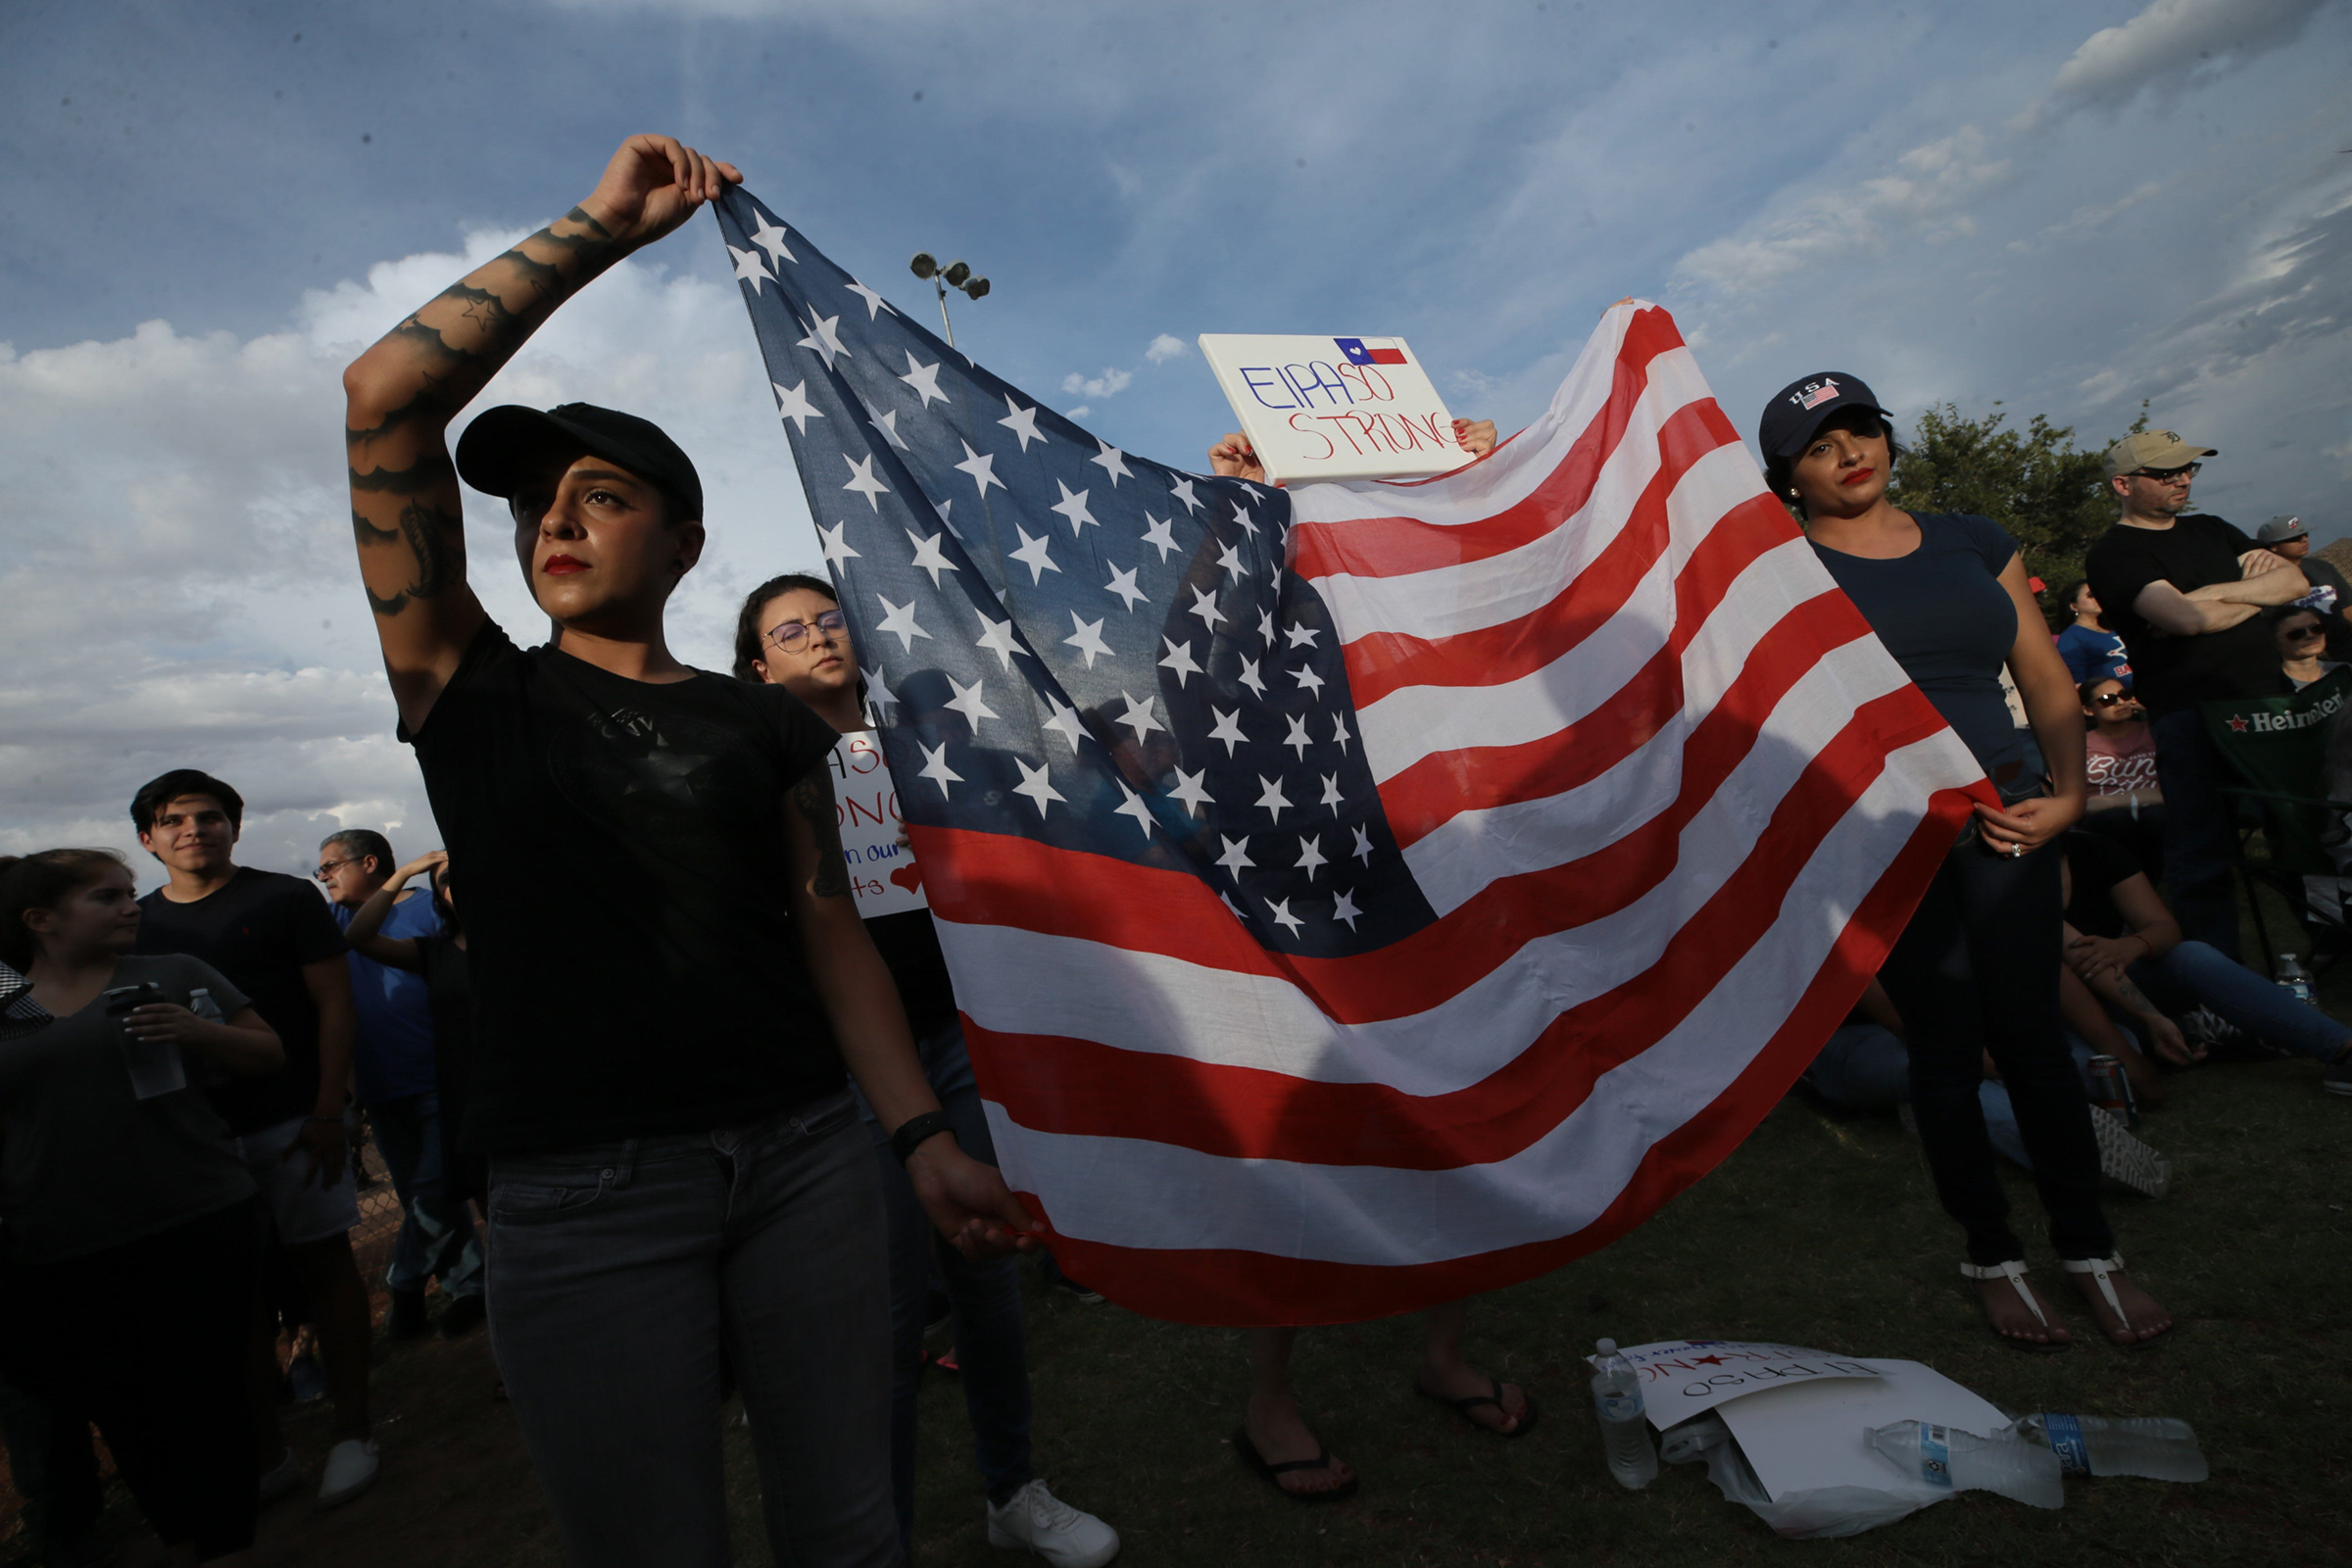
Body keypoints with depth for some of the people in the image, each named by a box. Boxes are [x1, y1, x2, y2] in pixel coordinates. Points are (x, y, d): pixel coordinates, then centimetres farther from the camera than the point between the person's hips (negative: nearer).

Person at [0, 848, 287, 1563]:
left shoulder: (174, 975, 3)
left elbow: (269, 1056, 3)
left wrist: (197, 1031, -14)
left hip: (198, 1233, -2)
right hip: (59, 1260, 3)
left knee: (207, 1402, 1)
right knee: (125, 1416, 13)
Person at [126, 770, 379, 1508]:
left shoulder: (286, 898, -1)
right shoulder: (135, 926, 10)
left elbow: (333, 1004, -4)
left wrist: (328, 1110, -12)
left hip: (293, 1119, -3)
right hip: (196, 1133, 4)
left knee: (321, 1263, 2)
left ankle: (350, 1432, 12)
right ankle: (266, 1451, 21)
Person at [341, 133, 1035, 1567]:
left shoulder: (767, 724, 8)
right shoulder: (471, 691, 5)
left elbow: (831, 930, 5)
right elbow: (385, 397, -4)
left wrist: (927, 1138, -1)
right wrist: (600, 230, -3)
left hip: (803, 1153, 2)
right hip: (582, 1192, -1)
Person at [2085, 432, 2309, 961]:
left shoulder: (2209, 529, 19)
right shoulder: (2114, 554, -6)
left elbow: (2296, 581, 8)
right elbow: (2188, 619, -20)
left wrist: (2216, 593, -10)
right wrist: (2257, 592, 0)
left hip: (2269, 698, 7)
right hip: (2190, 715, -7)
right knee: (2203, 860, -3)